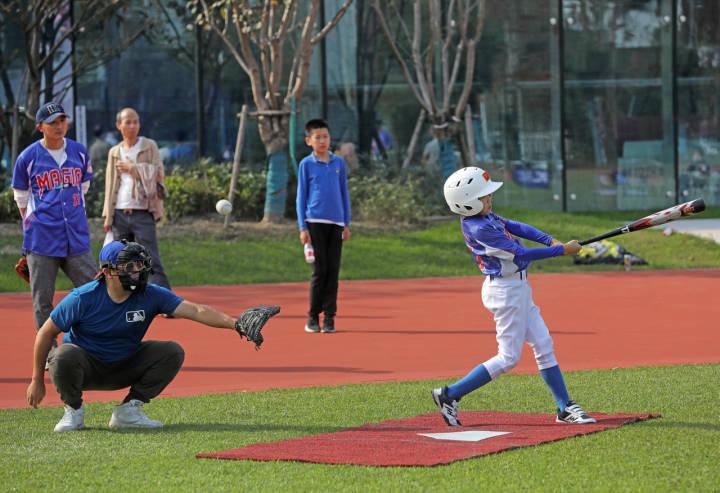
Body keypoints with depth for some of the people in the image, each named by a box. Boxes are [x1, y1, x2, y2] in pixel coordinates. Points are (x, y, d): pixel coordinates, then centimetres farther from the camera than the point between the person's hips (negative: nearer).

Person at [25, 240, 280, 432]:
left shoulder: (151, 295, -16)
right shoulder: (83, 299, -22)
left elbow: (195, 310, -25)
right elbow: (46, 333, -13)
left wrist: (234, 323, -41)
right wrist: (36, 380, -11)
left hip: (124, 368, 4)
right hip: (86, 366, -3)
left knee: (172, 352, -16)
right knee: (65, 357, -37)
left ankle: (128, 410, -3)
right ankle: (73, 410, -6)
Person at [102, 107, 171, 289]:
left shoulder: (149, 147, 5)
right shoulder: (115, 153, 14)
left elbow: (157, 173, -5)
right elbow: (110, 185, 13)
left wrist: (132, 168, -6)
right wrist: (108, 216, 7)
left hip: (143, 213, -4)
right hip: (119, 214, 4)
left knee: (152, 261, -11)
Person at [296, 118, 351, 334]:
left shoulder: (339, 163, 8)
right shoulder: (306, 164, 1)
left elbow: (344, 193, 13)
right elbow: (301, 197, 2)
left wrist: (347, 224, 9)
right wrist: (302, 228, -3)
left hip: (336, 223, 3)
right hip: (315, 222, -3)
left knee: (333, 270, 1)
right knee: (320, 271, -4)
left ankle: (330, 316, 6)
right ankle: (313, 317, 4)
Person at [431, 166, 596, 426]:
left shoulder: (484, 216, 3)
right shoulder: (479, 229, -25)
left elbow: (515, 227, 8)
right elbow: (520, 254, -23)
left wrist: (550, 240, -5)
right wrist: (561, 250, -18)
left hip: (518, 289, 10)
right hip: (505, 291, -10)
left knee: (543, 345, 10)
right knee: (509, 357, -4)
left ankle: (565, 407, 14)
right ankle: (450, 395, 2)